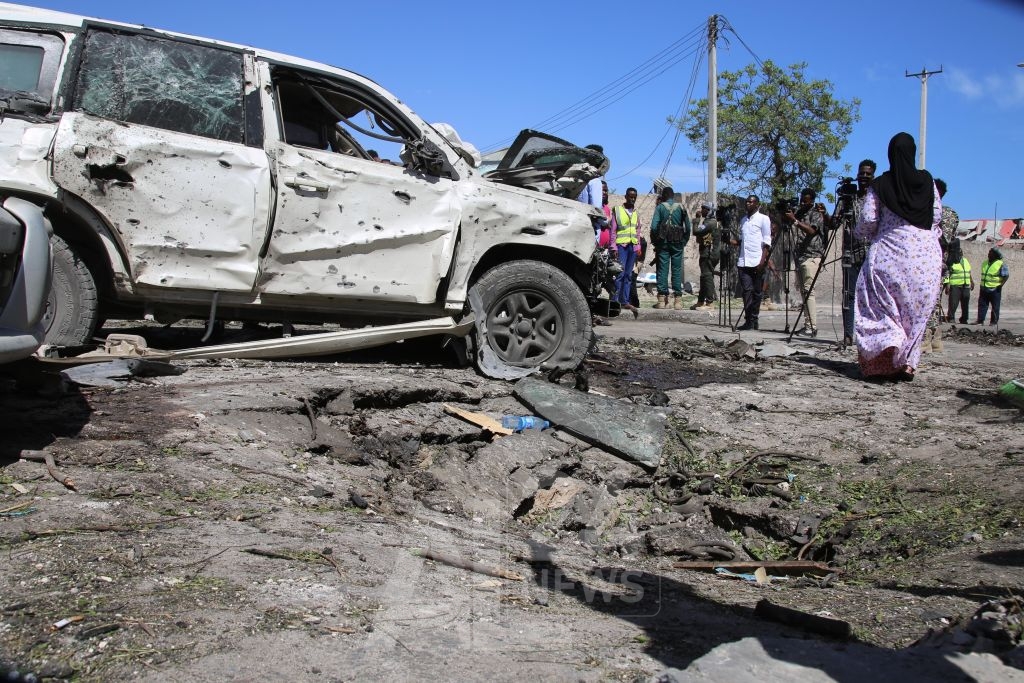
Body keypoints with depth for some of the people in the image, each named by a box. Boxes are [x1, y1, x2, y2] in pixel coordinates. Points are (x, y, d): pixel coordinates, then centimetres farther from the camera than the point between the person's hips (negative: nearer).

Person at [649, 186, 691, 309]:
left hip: (663, 242, -1)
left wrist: (655, 241, 4)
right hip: (678, 243, 1)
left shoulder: (660, 207, 0)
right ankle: (678, 299, 1)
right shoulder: (681, 207, 4)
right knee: (677, 270, 4)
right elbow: (688, 227, 2)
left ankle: (662, 299, -3)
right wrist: (684, 241, 11)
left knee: (662, 270, 1)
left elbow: (654, 226, -8)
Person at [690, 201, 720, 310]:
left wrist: (699, 221, -10)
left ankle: (708, 303, -11)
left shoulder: (710, 222, -13)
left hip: (709, 254, -11)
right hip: (706, 253, 11)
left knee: (707, 276, -10)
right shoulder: (711, 221, 18)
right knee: (704, 277, 14)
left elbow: (696, 231, -21)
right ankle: (701, 301, 21)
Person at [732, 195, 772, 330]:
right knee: (746, 291, -3)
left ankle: (753, 320, 5)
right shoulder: (743, 220, 19)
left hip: (757, 262, -5)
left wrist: (763, 261, -14)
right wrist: (733, 242, 4)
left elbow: (767, 242, -4)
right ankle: (749, 321, -4)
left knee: (757, 292, 1)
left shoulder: (763, 219, 2)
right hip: (743, 262, 5)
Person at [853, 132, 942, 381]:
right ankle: (908, 362, 6)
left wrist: (858, 233, 18)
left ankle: (889, 343, -18)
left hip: (890, 252, -2)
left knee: (882, 305, 5)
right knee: (916, 312, 8)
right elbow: (937, 215, 8)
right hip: (927, 254, 2)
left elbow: (868, 221, -3)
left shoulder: (880, 185, -2)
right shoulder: (926, 180, 3)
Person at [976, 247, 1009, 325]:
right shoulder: (985, 263, 11)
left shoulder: (1001, 264, -9)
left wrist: (1001, 285, -16)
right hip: (984, 289, 6)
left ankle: (994, 321, 9)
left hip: (994, 289, -6)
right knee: (982, 305, 4)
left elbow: (1006, 276, -9)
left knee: (995, 306, 3)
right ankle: (980, 321, 6)